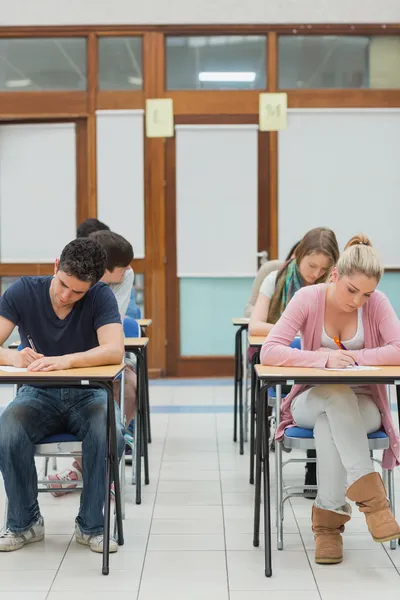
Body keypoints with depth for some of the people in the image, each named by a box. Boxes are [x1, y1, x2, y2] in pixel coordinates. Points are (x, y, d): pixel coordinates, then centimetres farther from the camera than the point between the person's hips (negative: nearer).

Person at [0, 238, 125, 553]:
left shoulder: (101, 296, -13)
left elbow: (114, 351, -27)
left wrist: (65, 361, -42)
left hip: (87, 394, -1)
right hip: (38, 394, 1)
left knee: (110, 435, -33)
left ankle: (91, 525, -10)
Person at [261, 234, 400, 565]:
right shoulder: (309, 298, -11)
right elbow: (270, 352, -21)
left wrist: (353, 358, -25)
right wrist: (324, 358, -33)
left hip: (361, 405, 0)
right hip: (313, 401, 0)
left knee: (330, 425, -37)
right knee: (336, 393, -38)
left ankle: (329, 519, -24)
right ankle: (370, 494, -38)